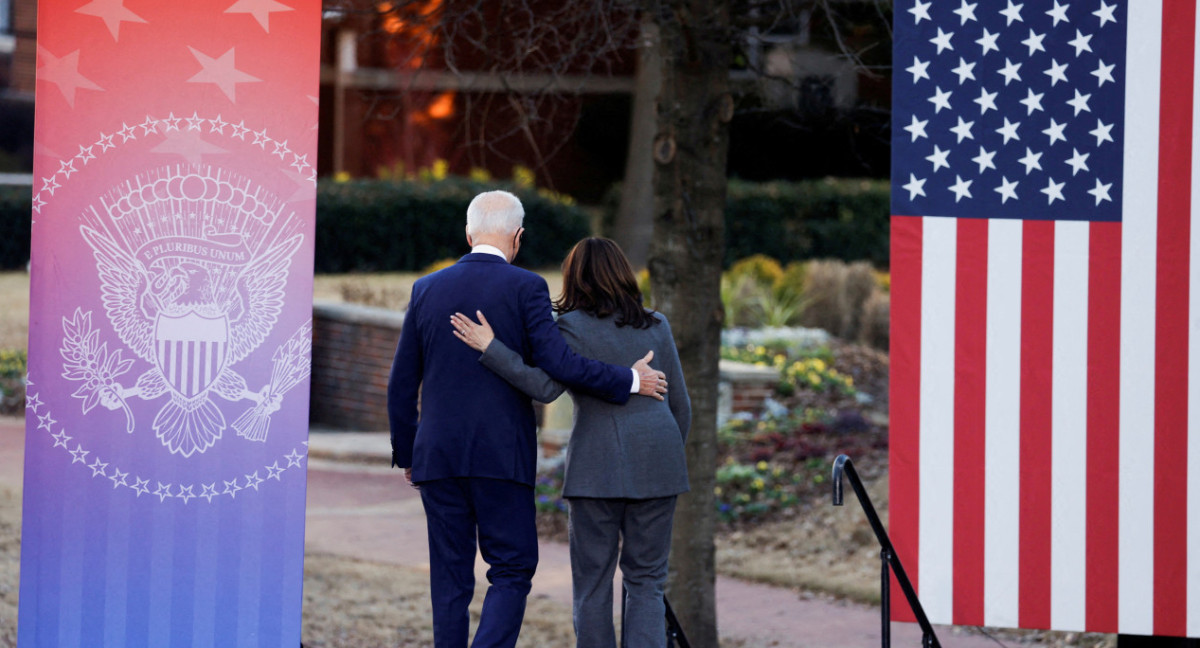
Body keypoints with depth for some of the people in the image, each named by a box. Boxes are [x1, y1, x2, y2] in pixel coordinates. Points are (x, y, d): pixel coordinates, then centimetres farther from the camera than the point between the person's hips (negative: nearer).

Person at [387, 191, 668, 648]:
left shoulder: (427, 289, 8)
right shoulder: (525, 288, -5)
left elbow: (402, 384, 9)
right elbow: (558, 364, -14)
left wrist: (407, 454, 19)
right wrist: (630, 381, -2)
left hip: (437, 456, 4)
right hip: (501, 456, -4)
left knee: (450, 577, 9)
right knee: (512, 569, 4)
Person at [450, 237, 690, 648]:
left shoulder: (574, 327, -3)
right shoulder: (656, 326, 11)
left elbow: (546, 387, -16)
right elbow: (680, 405, 12)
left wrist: (490, 348, -15)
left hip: (598, 466, -3)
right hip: (656, 460, 3)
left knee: (592, 583, 5)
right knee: (646, 581, 6)